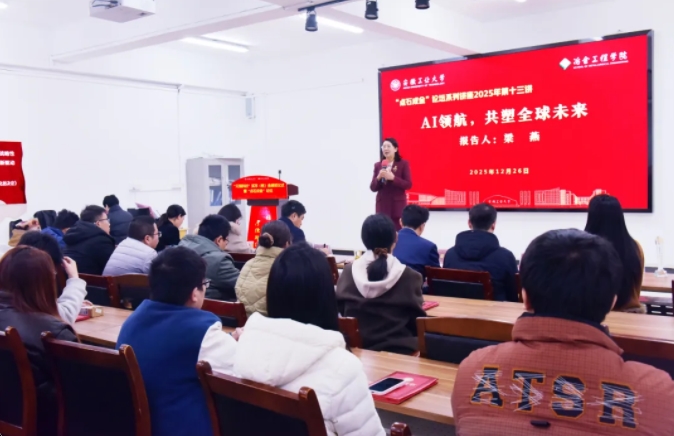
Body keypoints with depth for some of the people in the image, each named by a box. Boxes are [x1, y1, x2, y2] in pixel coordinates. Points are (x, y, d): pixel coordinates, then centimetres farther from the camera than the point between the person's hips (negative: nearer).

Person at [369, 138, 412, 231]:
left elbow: (408, 185, -5)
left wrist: (393, 178, -17)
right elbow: (373, 188, 8)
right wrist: (378, 178, -12)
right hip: (382, 205, 2)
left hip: (398, 204, -2)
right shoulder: (378, 165, 9)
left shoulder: (403, 164, 1)